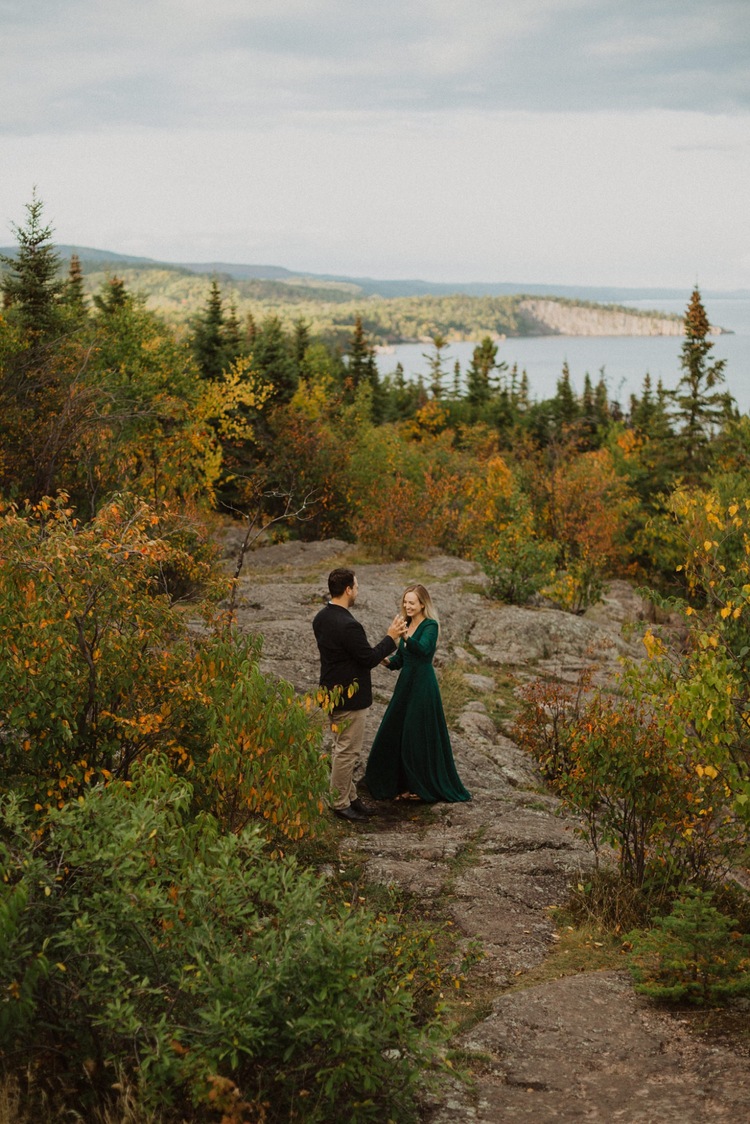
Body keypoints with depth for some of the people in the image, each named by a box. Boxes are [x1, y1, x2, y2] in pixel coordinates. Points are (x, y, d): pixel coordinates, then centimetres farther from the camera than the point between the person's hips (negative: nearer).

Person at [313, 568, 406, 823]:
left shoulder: (321, 619, 4)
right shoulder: (348, 625, -26)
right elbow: (369, 660, -20)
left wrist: (374, 655, 18)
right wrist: (391, 638, -10)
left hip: (332, 693, 10)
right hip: (349, 697, -10)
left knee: (341, 748, 18)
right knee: (347, 751, 1)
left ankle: (349, 796, 30)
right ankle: (340, 804, 10)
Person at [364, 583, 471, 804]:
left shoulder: (430, 626, -12)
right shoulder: (408, 625, 11)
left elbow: (423, 648, -32)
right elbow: (400, 659, 14)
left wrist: (406, 637, -50)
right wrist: (387, 661, -8)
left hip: (423, 686, -8)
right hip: (405, 684, 8)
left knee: (421, 736, -1)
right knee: (395, 733, 10)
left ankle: (423, 786, 12)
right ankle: (404, 782, 21)